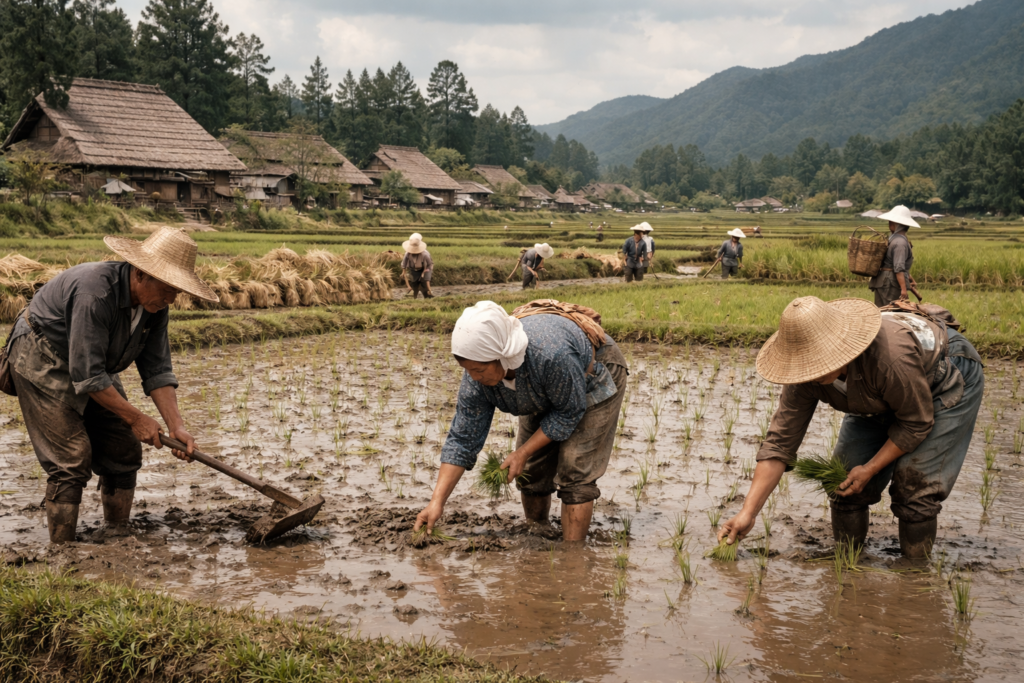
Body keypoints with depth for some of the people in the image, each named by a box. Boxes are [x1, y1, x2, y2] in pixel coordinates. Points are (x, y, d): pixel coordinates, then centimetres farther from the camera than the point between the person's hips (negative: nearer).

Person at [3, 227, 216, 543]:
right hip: (42, 361, -8)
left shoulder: (155, 306, -9)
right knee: (72, 457, -15)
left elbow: (157, 371, -7)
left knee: (124, 451, 4)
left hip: (93, 366, 8)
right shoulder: (96, 293, -35)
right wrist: (136, 418, -26)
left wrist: (176, 426, -18)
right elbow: (87, 375, -33)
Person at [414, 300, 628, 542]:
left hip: (593, 383, -5)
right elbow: (462, 440, -20)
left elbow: (569, 412, -27)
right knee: (529, 470, 5)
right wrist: (437, 502, -25)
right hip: (547, 394, 6)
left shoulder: (551, 354, -44)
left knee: (574, 474, -15)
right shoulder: (476, 378, -26)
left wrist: (523, 453, -25)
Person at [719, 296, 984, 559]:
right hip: (883, 400, 6)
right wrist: (748, 512, -26)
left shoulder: (892, 356, -44)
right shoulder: (806, 373, -25)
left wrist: (870, 469, -24)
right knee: (845, 480, -5)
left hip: (948, 381, -6)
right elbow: (780, 442, -22)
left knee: (914, 485, -17)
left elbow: (916, 423, -26)